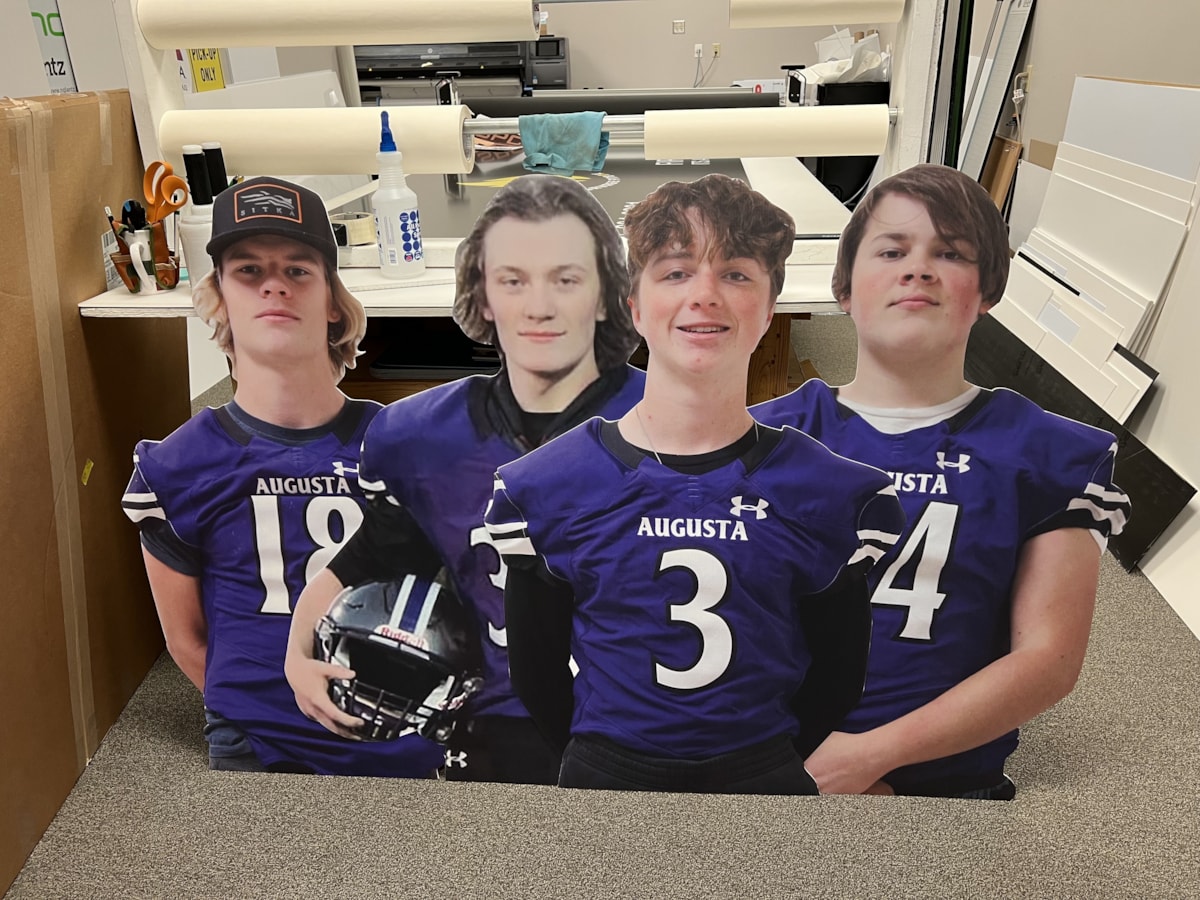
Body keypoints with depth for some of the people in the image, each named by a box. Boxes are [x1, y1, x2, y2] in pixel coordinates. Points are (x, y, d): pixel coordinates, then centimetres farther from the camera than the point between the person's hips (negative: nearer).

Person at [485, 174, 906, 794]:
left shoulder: (838, 498, -8)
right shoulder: (542, 491, -10)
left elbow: (837, 677, 0)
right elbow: (535, 676, -2)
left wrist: (764, 766, -2)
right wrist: (603, 765, 0)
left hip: (766, 777, 1)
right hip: (605, 774, 0)